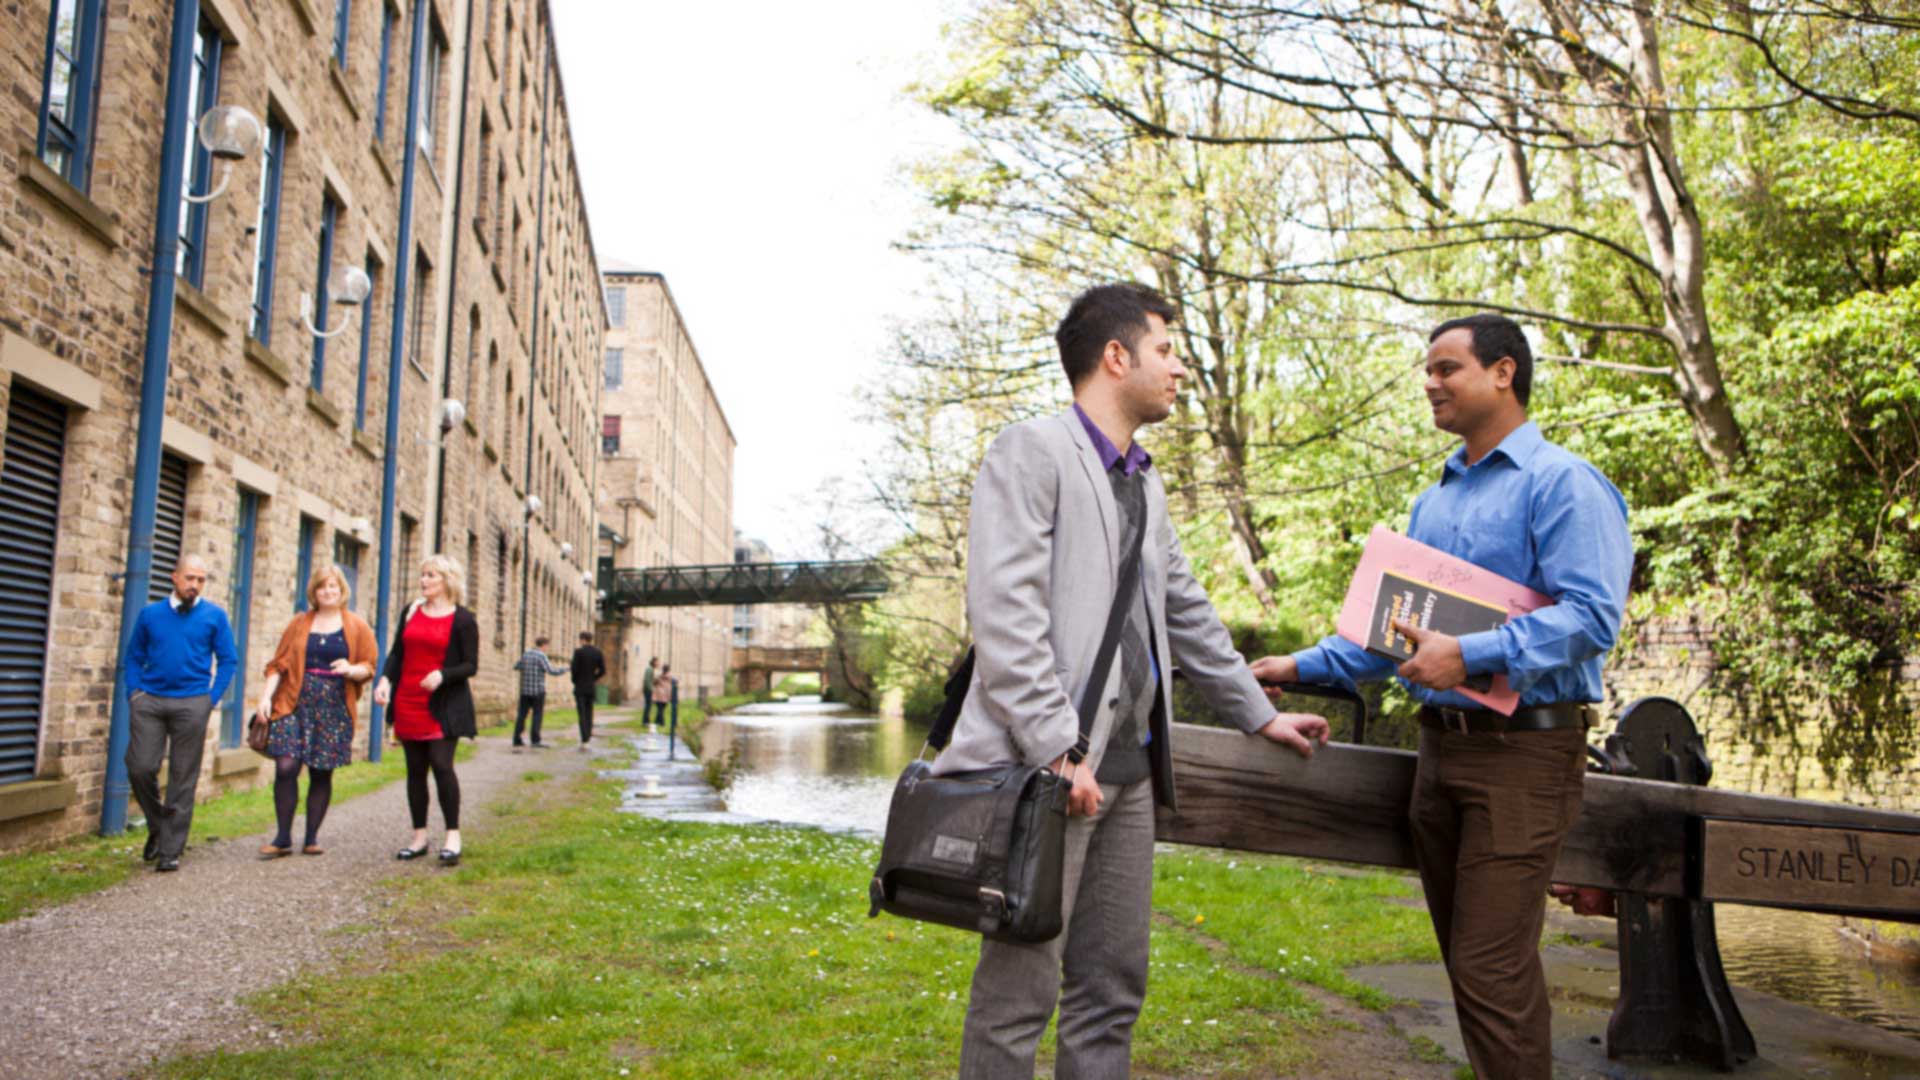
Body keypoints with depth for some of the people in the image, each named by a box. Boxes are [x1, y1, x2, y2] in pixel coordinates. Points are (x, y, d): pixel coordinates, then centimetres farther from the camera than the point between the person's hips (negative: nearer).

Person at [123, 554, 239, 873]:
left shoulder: (215, 616, 4)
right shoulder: (150, 614, 10)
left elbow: (228, 660, 5)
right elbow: (134, 656, 14)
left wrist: (212, 697, -4)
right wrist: (134, 691, 1)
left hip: (191, 703, -2)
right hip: (149, 701, 2)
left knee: (183, 779, 0)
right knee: (140, 768, -6)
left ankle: (170, 850, 8)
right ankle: (157, 826, 22)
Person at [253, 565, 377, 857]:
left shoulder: (357, 627, 8)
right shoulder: (300, 623, 12)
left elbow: (369, 665, 5)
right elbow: (279, 664, 9)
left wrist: (352, 669, -16)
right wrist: (266, 696, -3)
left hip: (334, 708, 0)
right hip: (296, 703, 0)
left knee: (322, 773, 3)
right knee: (286, 767, -10)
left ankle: (312, 838, 14)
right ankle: (283, 838, 1)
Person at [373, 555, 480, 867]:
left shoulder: (462, 620, -3)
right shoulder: (411, 612, 12)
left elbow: (470, 665, -5)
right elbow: (397, 653, 13)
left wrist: (442, 675, -22)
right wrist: (385, 679, -4)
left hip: (444, 705, -5)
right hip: (408, 702, 5)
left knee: (441, 764, -12)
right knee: (415, 768, 9)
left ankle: (452, 836, -3)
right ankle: (419, 837, 18)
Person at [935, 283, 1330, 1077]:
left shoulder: (1143, 483, 20)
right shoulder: (1032, 452, -7)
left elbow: (1187, 614, 26)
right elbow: (1003, 613, -16)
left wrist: (1259, 714, 27)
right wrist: (1058, 750, -20)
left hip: (1129, 767, 8)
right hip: (1049, 768, -8)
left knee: (1112, 986, 14)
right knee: (1019, 989, 0)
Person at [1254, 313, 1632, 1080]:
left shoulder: (1561, 483, -8)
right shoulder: (1434, 501, 18)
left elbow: (1591, 614, -20)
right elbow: (1394, 625, 20)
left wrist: (1469, 656, -27)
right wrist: (1303, 667, 11)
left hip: (1523, 750, -8)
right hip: (1441, 745, 8)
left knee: (1490, 972, -9)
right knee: (1470, 962, 15)